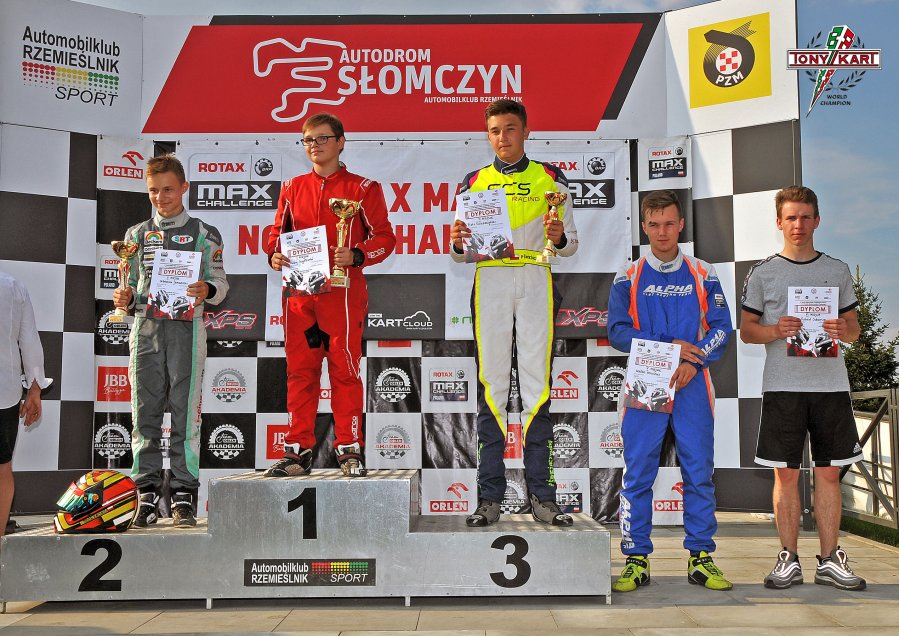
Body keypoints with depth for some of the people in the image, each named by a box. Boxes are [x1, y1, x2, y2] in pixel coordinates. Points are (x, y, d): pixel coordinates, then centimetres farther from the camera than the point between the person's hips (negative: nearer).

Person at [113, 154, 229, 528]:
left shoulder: (204, 234, 8)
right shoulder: (136, 235, 18)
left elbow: (220, 283, 5)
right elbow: (131, 285, 19)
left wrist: (207, 291, -17)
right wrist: (125, 298, -3)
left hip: (186, 327, -3)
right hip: (146, 327, 3)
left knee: (184, 410, -4)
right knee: (145, 410, 2)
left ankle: (184, 495, 0)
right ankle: (147, 493, 8)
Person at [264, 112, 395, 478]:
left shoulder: (363, 188, 5)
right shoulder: (292, 188, 16)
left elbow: (384, 237, 1)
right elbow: (277, 232, 19)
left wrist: (355, 256, -17)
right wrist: (274, 255, -3)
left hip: (342, 292, -3)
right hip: (299, 293, 4)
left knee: (345, 369, -2)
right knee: (300, 370, 5)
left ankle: (349, 450, 7)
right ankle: (298, 451, 12)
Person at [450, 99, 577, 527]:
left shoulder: (550, 178, 12)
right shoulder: (473, 183, 15)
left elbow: (571, 245, 12)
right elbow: (460, 254, 15)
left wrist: (559, 238, -11)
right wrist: (457, 243, -7)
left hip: (536, 283, -1)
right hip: (489, 283, 1)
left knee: (537, 385, -2)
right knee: (491, 386, -1)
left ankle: (542, 494, 4)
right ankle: (490, 496, 3)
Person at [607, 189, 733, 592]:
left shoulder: (703, 276, 9)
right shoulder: (628, 278, 6)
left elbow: (722, 327, 4)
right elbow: (617, 331, -1)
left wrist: (693, 361, -13)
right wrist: (669, 346, -12)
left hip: (691, 386, 1)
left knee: (699, 472, 4)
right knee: (638, 475, 0)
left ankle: (701, 558, 14)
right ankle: (637, 560, 7)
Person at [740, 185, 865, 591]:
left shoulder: (837, 270, 12)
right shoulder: (763, 272, 6)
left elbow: (854, 329, 14)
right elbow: (746, 330, 6)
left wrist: (842, 330, -9)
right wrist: (776, 330, -14)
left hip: (830, 384, 2)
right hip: (782, 386, -2)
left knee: (829, 471, 5)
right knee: (786, 473, 1)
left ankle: (830, 559, 14)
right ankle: (789, 558, 10)